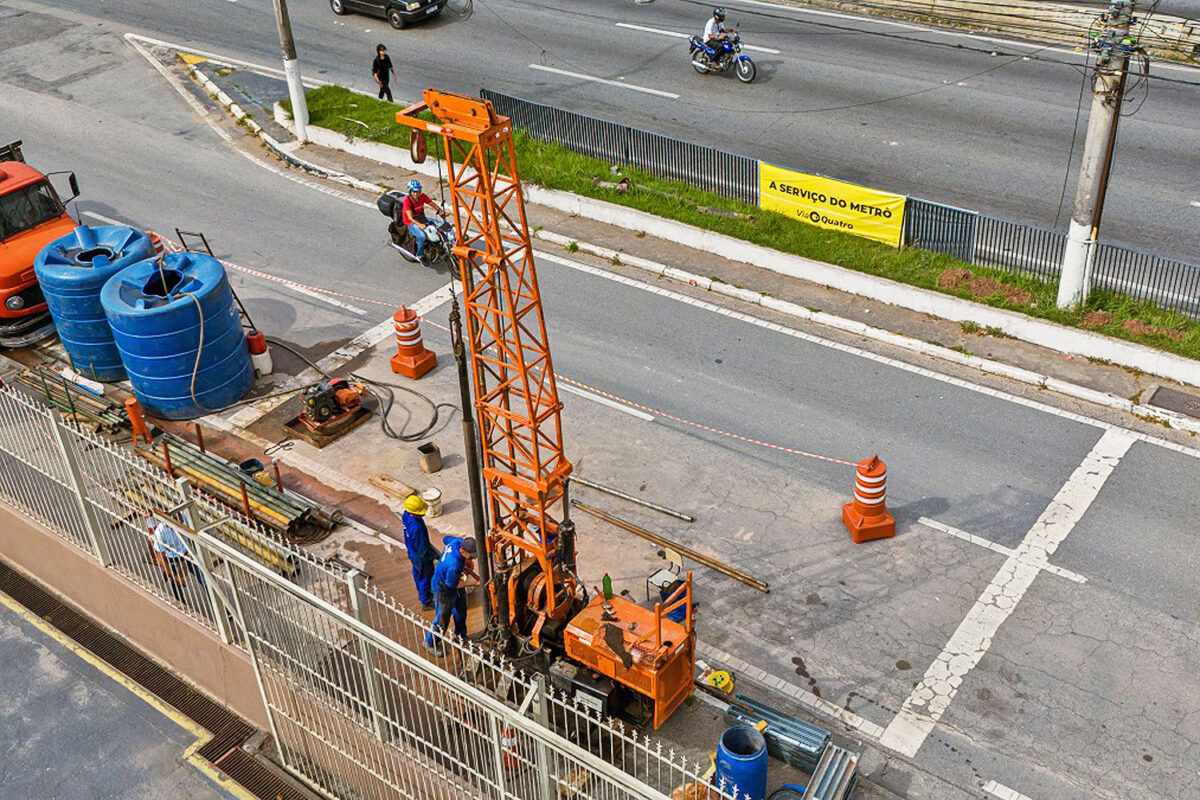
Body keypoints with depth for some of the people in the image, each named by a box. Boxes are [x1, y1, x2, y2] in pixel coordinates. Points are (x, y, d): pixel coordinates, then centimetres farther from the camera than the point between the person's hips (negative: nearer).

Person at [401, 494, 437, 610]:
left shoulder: (406, 515, -15)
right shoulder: (417, 528, -42)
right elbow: (423, 548, -30)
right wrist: (433, 558, -15)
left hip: (412, 552, 8)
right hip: (422, 557, -8)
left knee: (417, 574, 30)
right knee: (426, 578, 15)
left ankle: (422, 595, 54)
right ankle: (426, 602, 36)